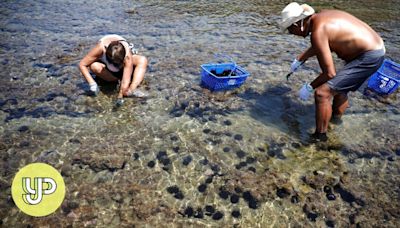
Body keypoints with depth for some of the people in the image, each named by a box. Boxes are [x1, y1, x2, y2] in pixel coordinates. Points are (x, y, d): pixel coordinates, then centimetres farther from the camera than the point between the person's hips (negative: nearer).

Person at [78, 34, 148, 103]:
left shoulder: (128, 56, -38)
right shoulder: (100, 48, -37)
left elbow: (125, 82, -39)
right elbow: (82, 65, -32)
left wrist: (120, 97, -45)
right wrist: (91, 83, -40)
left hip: (123, 69, -1)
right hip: (106, 68, 1)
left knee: (143, 60, -28)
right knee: (94, 66, -35)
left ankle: (132, 89, -42)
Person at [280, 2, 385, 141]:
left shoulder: (318, 31, -22)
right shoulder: (320, 17, 7)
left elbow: (329, 73, -21)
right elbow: (316, 46, 29)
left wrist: (309, 87, -7)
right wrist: (299, 60, 39)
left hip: (368, 58, -10)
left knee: (322, 93, -15)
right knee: (340, 88, 30)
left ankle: (319, 137, -2)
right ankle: (336, 118, 53)